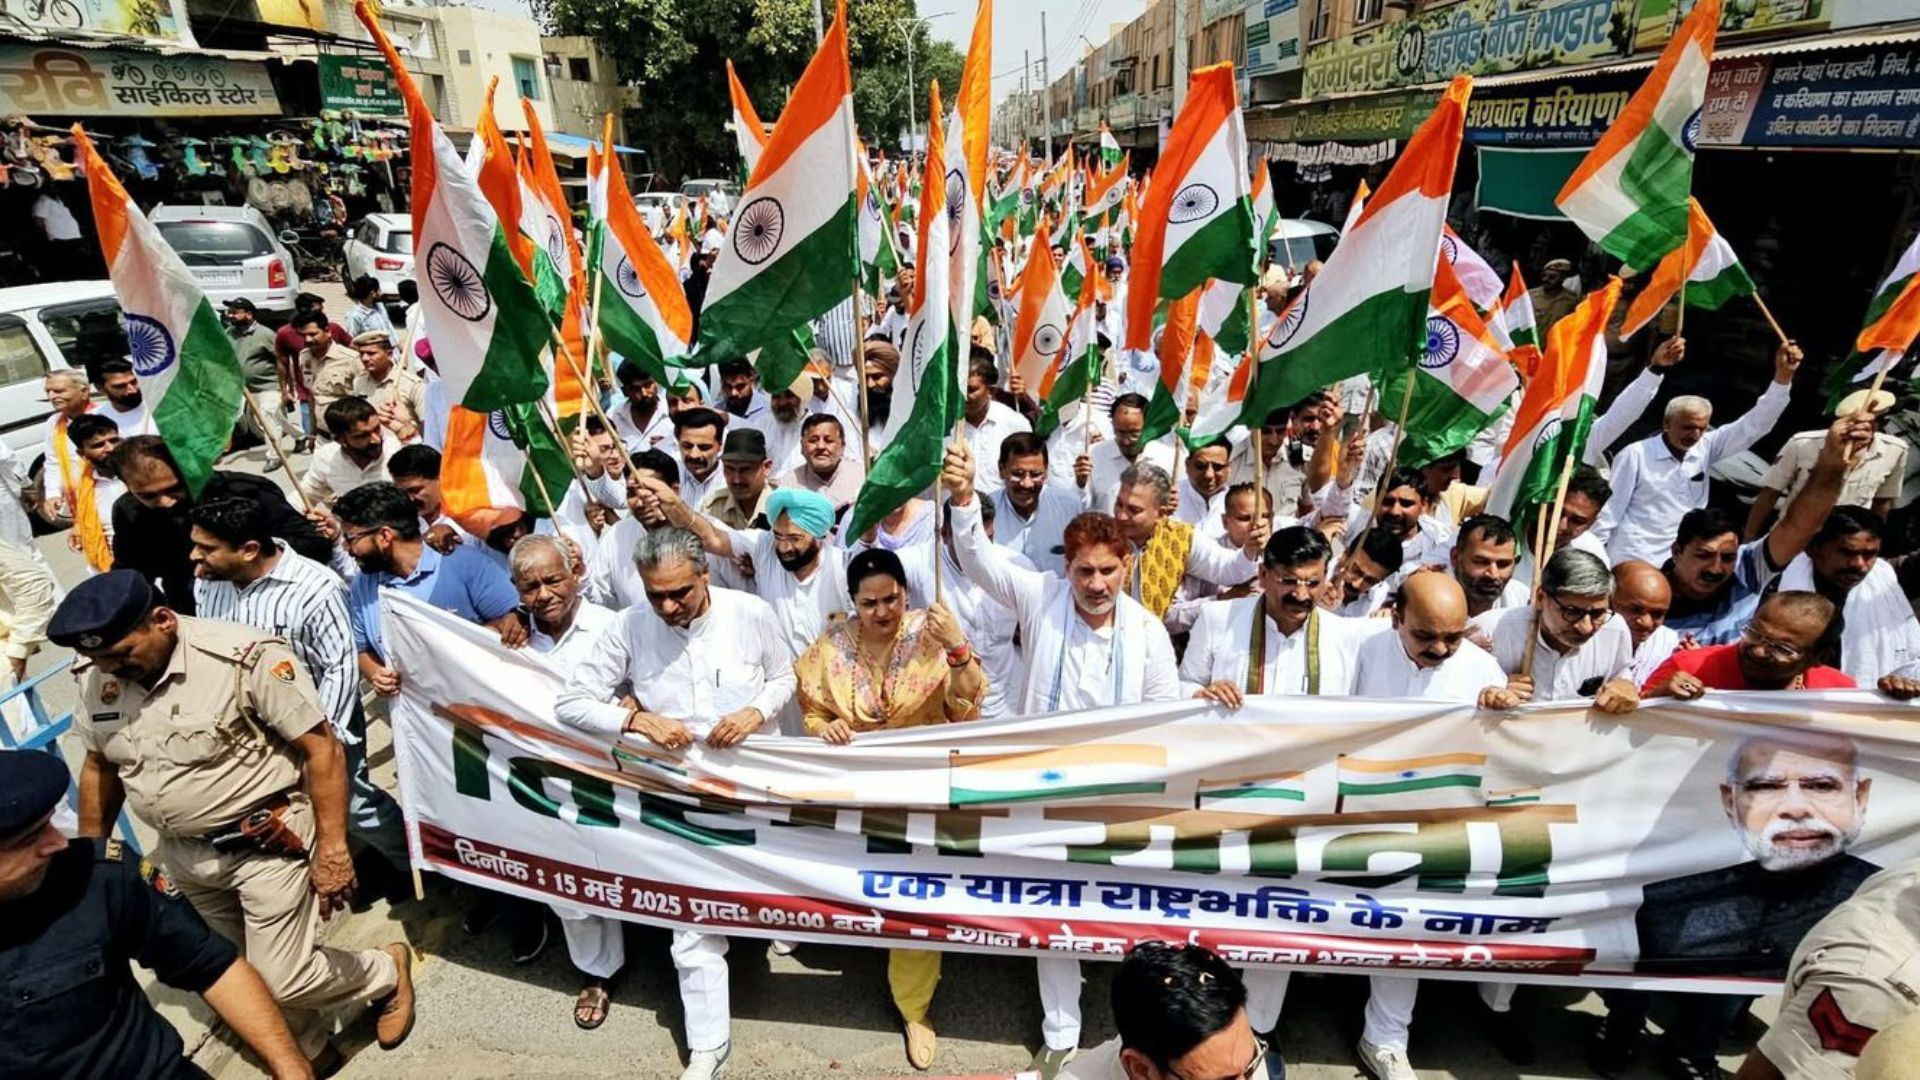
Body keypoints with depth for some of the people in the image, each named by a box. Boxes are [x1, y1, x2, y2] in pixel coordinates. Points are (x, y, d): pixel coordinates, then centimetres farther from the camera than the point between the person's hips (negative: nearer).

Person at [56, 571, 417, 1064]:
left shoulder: (246, 658, -25)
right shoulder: (93, 677, -4)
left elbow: (322, 749, -22)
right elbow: (100, 766, 13)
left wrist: (332, 848, -21)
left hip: (268, 844, -7)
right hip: (184, 854, 7)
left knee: (281, 981, -2)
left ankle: (386, 972, 26)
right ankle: (306, 1052, 42)